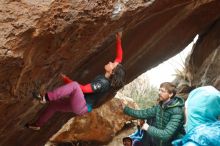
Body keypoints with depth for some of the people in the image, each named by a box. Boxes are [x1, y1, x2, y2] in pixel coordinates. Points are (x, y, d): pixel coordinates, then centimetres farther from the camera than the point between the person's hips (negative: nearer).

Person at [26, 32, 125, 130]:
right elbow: (119, 58, 6)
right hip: (79, 105, 10)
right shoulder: (106, 78, 0)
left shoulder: (103, 83, -24)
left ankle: (46, 98, -31)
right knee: (54, 104, 21)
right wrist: (118, 41, 3)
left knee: (75, 85, -35)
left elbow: (83, 89, -24)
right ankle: (37, 125, 36)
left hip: (82, 107, -10)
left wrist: (66, 79, -17)